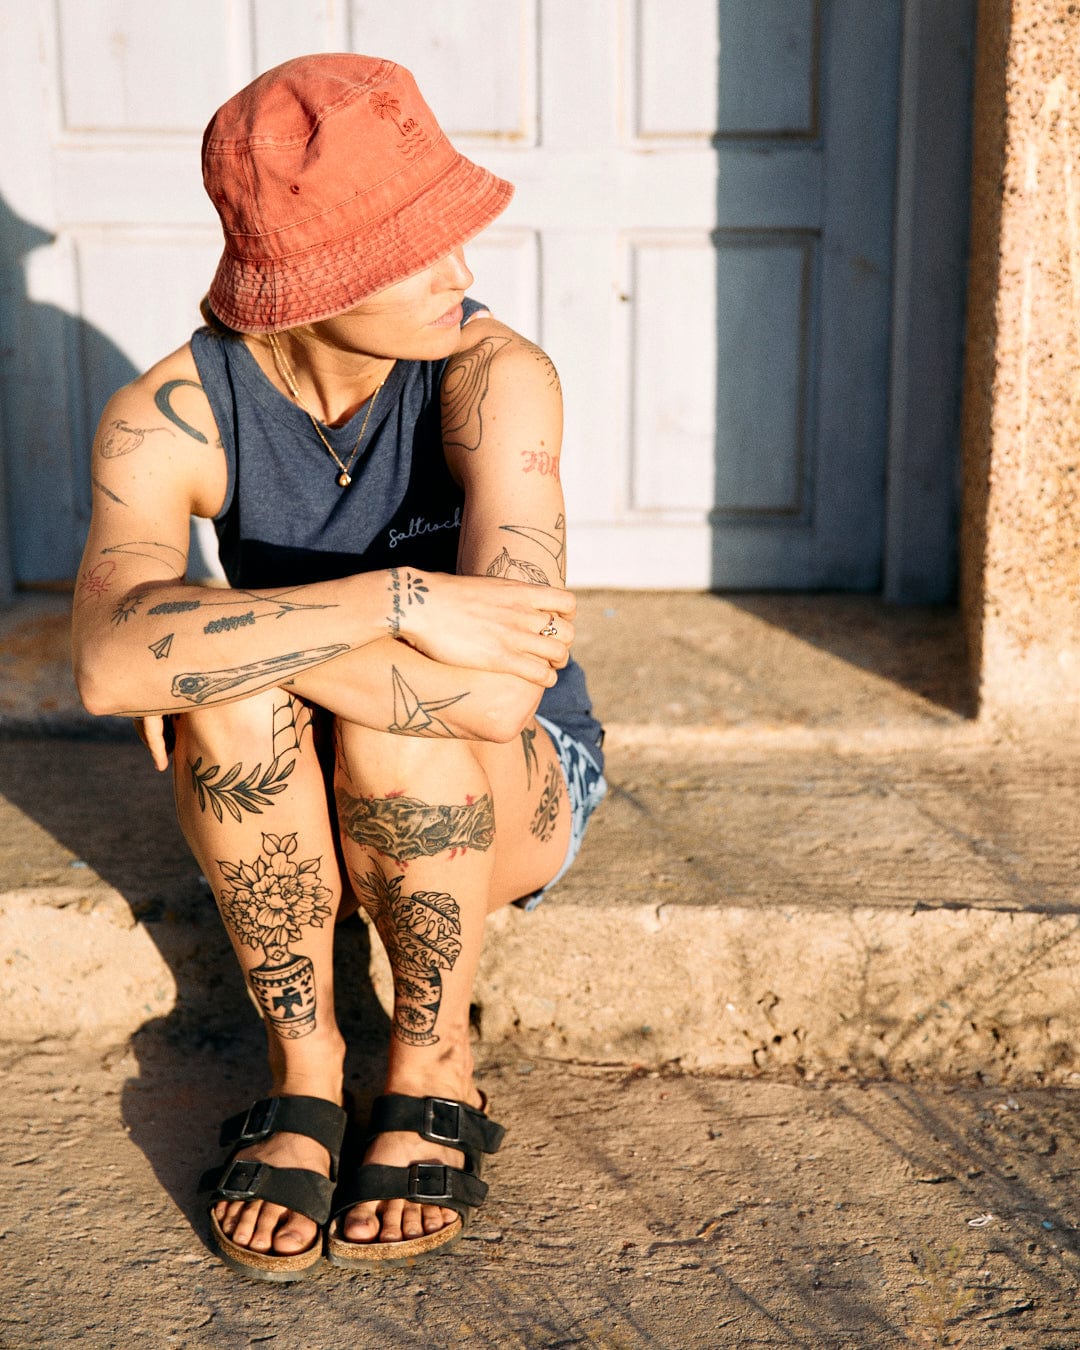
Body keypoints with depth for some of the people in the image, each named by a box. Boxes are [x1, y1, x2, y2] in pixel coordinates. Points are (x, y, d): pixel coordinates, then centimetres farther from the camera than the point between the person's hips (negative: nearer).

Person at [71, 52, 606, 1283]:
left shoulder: (493, 375, -24)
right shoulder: (172, 417, -19)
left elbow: (507, 682, -37)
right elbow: (110, 663, -38)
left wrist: (229, 641, -29)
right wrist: (393, 600, -44)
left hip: (507, 798, -1)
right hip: (276, 817, 1)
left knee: (401, 721, -34)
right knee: (235, 699, -31)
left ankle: (435, 1067, -8)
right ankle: (301, 1067, -9)